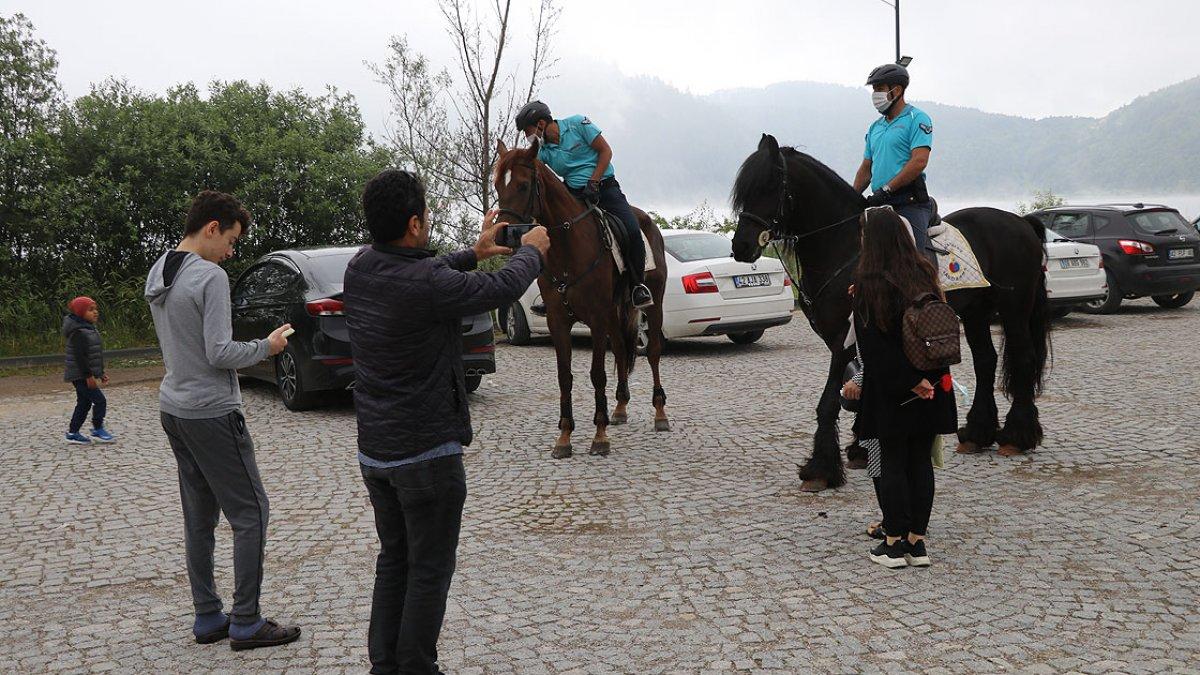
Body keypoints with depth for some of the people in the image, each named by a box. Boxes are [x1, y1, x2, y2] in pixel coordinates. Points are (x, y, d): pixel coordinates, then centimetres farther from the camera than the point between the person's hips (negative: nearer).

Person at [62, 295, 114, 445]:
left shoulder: (89, 329, 15)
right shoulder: (78, 332, -18)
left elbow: (95, 355, 22)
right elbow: (80, 356, -23)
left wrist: (101, 373, 22)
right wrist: (89, 375, -25)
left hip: (84, 375, 10)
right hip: (81, 376, -10)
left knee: (84, 404, 14)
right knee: (100, 400, -9)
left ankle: (73, 433, 20)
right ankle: (97, 431, 1)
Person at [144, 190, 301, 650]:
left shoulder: (156, 275, 11)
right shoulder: (210, 276, -17)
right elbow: (220, 353, -21)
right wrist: (266, 347, -6)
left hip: (173, 408, 9)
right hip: (211, 413, -9)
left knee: (199, 517, 14)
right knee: (250, 513, -1)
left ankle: (207, 618, 20)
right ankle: (246, 624, 3)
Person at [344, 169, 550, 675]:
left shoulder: (360, 268, -2)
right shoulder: (427, 285, -24)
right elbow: (501, 289, -10)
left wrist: (473, 254, 27)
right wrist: (532, 251, 10)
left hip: (373, 449, 8)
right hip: (426, 453, -8)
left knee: (393, 559, 20)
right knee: (429, 571, 6)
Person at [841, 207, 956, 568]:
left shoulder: (868, 284, -13)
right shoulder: (925, 276, 4)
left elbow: (872, 347, -15)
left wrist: (909, 382, -12)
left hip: (889, 391, -5)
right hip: (931, 388, 5)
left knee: (890, 464, 4)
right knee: (921, 463, 11)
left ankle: (894, 543, 10)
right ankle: (917, 542, 17)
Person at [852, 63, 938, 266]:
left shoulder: (917, 119, -2)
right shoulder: (875, 127, 22)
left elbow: (919, 161, -14)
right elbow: (866, 168, 23)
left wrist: (886, 189, -18)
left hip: (909, 203, -7)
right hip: (881, 203, 8)